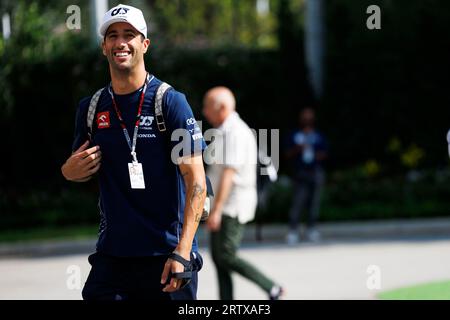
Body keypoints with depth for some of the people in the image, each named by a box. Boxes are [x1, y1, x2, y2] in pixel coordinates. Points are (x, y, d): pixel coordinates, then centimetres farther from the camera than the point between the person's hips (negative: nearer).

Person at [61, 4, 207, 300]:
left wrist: (182, 252, -19)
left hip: (166, 257, -4)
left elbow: (196, 180, -9)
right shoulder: (91, 108, 9)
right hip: (112, 253, 4)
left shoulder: (171, 101, -5)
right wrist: (70, 170, -3)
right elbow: (79, 169, 23)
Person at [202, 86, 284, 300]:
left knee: (226, 257, -12)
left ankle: (272, 290, -3)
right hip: (222, 208, 10)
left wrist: (216, 210, -27)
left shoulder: (236, 133, -16)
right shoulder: (222, 132, 16)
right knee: (218, 257, 6)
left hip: (232, 208, -10)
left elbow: (228, 174, -23)